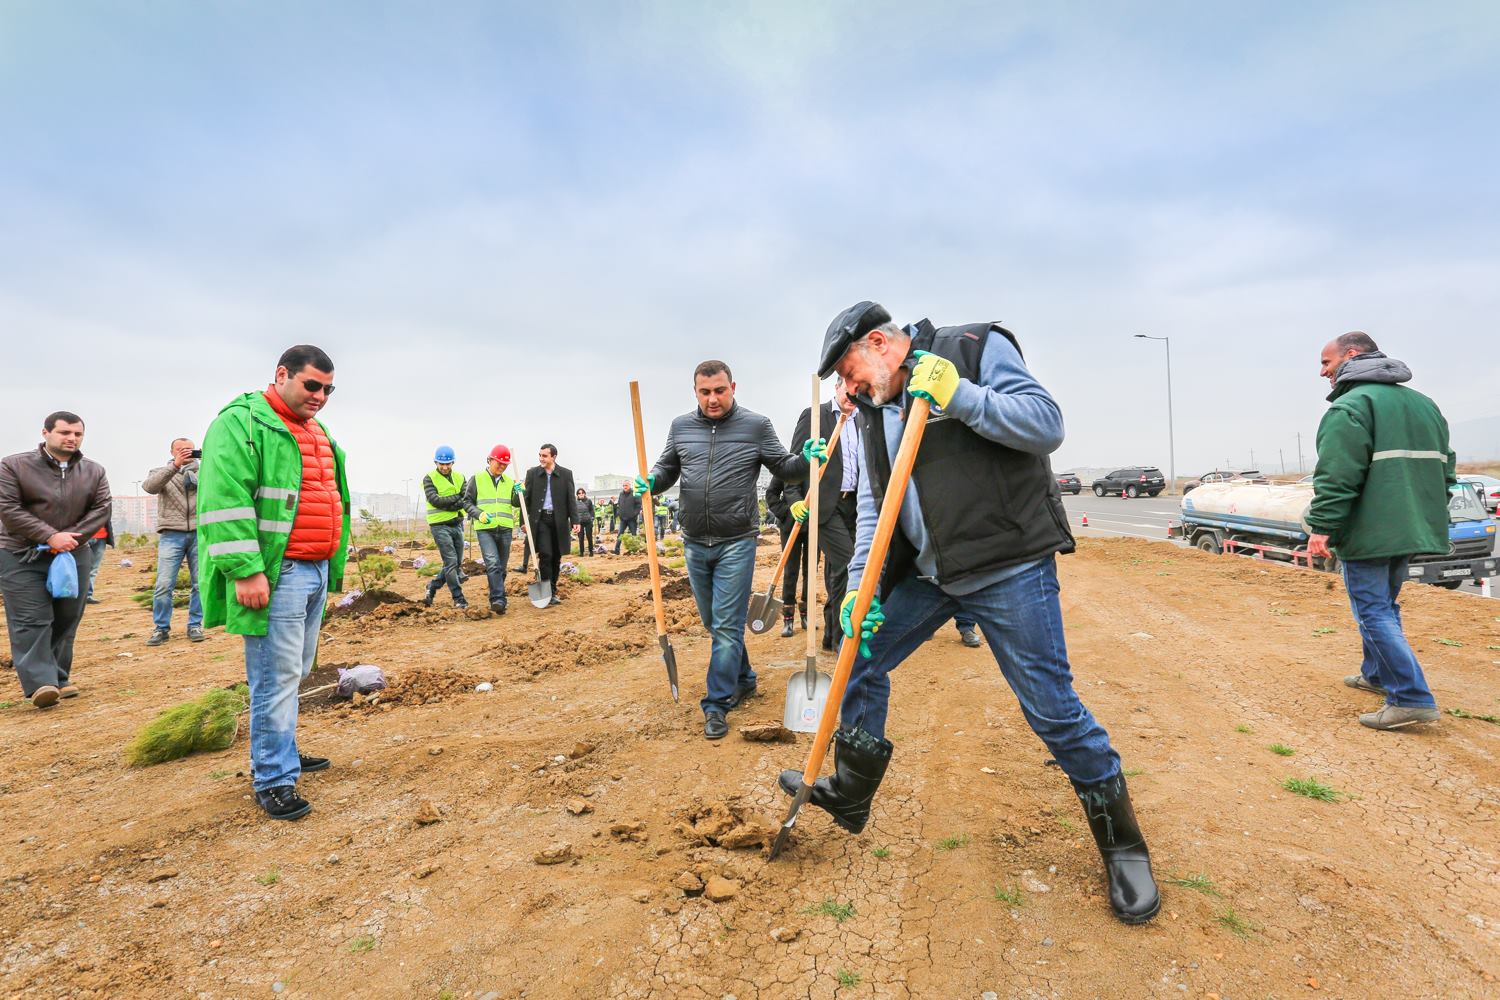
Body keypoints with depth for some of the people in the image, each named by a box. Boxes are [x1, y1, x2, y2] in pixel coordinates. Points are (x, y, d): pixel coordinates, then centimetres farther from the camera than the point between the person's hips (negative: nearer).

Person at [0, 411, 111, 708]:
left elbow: (102, 508, 0)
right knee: (31, 621, -7)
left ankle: (60, 678, 15)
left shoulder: (94, 472, 6)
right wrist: (50, 536, -18)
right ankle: (40, 683, -10)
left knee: (67, 620, 6)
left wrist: (70, 537, -13)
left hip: (74, 556, 3)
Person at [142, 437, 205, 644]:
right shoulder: (161, 471, 13)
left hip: (199, 534, 1)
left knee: (200, 583, 3)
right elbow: (149, 486, -9)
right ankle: (161, 628, 7)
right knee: (163, 585, -4)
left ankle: (195, 625, 12)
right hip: (171, 535, -1)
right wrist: (175, 465, -21)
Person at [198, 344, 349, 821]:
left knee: (294, 672, 17)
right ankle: (274, 779, 7)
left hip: (316, 572, 9)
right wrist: (246, 570, -21)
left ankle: (279, 753, 32)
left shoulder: (319, 432, 19)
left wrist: (334, 563, 21)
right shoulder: (242, 421, -8)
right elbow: (224, 502, -17)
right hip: (275, 575, -8)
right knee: (277, 677, -3)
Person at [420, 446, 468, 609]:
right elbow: (434, 499, -17)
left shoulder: (459, 478, 10)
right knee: (451, 562, -9)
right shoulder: (429, 478, -2)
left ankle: (431, 588, 28)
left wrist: (446, 504, -15)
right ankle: (459, 599, -2)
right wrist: (456, 498, -12)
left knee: (457, 564, 10)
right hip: (440, 526, -5)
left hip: (457, 525, 6)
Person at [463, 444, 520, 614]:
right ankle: (498, 599, -23)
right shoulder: (477, 478, 2)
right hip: (484, 529, -4)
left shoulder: (509, 481, 12)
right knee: (492, 564, -19)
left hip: (505, 529, 4)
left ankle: (497, 600, 20)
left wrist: (519, 494, -10)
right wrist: (479, 514, -13)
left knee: (501, 567, 9)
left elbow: (516, 504, 11)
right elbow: (467, 502, 4)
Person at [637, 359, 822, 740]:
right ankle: (743, 679, 37)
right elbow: (667, 469, 16)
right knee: (713, 622, 17)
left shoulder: (756, 426, -4)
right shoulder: (681, 427, 5)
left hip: (736, 542, -4)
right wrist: (651, 481, -6)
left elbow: (784, 469, 3)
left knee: (727, 626, -5)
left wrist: (805, 460, -18)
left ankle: (717, 704, 5)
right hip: (695, 544, 5)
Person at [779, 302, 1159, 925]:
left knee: (1053, 710, 1)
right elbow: (872, 507, 7)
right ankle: (849, 797, 30)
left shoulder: (978, 349, -6)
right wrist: (860, 587, -4)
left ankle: (1123, 848, 25)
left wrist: (958, 396, -24)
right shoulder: (873, 412, 11)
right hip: (925, 573, 7)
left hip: (1009, 569, -6)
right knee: (860, 661, 9)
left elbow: (1047, 425, -14)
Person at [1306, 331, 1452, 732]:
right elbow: (1445, 467, 21)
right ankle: (1377, 674, 34)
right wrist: (1429, 517, 25)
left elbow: (1337, 477, -23)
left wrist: (1322, 527, -22)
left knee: (1374, 612, -3)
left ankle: (1412, 699, -5)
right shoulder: (1422, 403, 17)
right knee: (1385, 605, 22)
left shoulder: (1350, 406, -13)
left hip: (1367, 533, -9)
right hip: (1410, 530, 9)